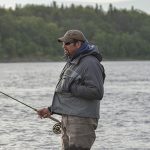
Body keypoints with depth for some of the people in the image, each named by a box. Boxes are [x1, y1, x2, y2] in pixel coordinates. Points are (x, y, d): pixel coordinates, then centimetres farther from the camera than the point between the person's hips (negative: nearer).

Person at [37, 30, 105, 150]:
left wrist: (71, 88, -18)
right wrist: (51, 109, 19)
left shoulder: (90, 63, -13)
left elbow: (97, 92, -21)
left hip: (82, 120, -10)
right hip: (68, 118, 10)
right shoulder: (72, 62, 19)